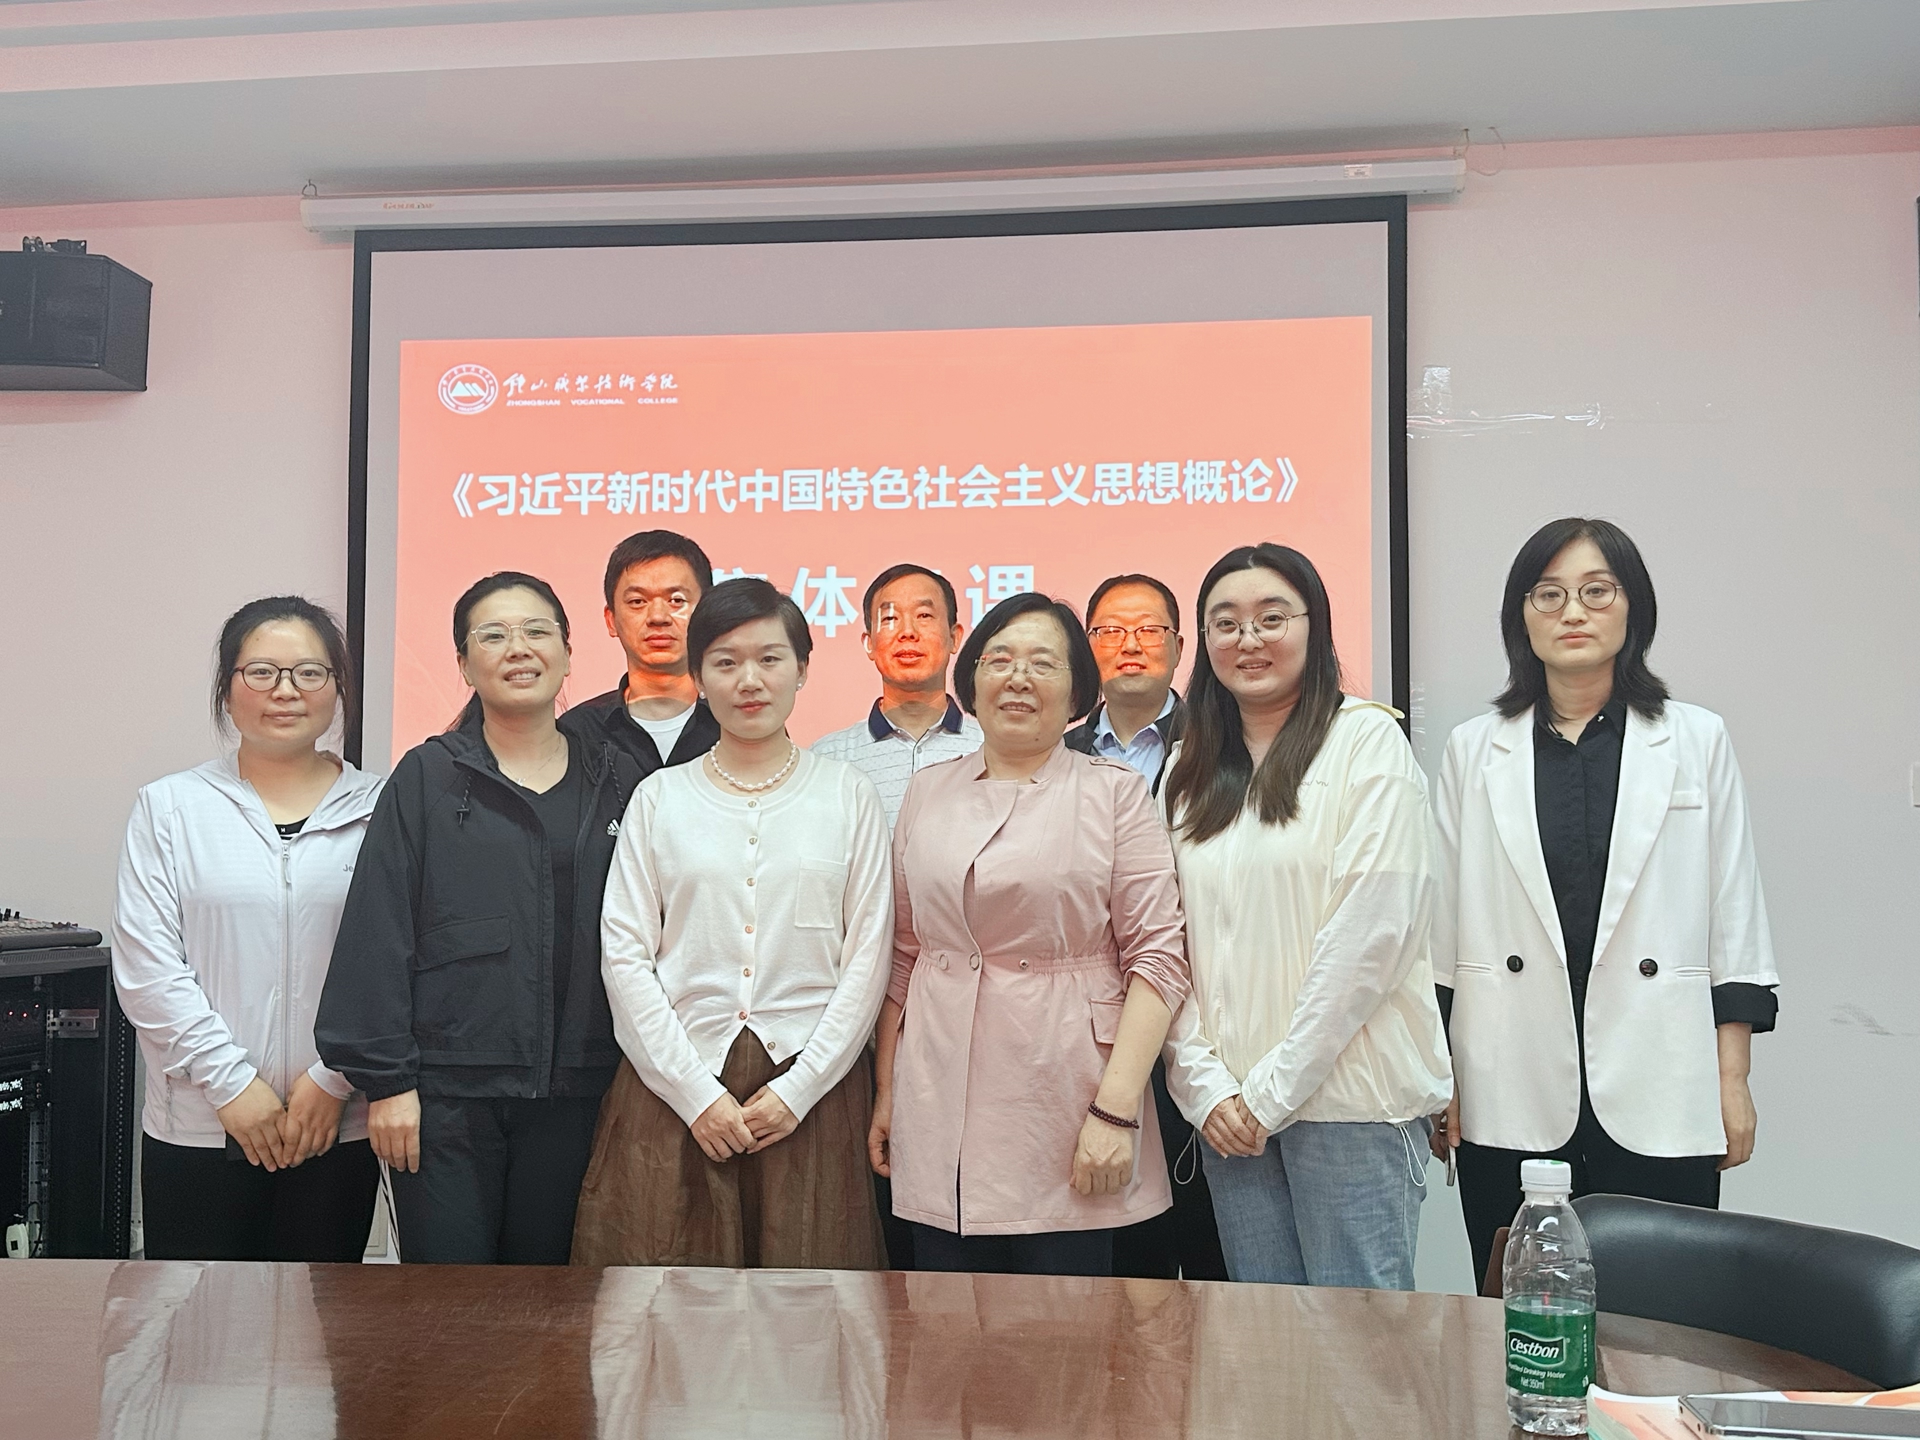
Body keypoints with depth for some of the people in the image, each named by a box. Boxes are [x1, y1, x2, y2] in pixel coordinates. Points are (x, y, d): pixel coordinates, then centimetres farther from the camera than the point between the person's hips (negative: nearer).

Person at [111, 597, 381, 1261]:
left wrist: (334, 1079, -9)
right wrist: (231, 1081, -9)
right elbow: (145, 967, -2)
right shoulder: (170, 806, 5)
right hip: (196, 1127, 0)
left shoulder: (378, 809, 2)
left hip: (338, 1126, 0)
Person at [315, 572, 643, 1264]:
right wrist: (386, 1080, -6)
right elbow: (378, 935, -2)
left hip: (575, 1095, 2)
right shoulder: (425, 779, 1)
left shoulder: (618, 782, 8)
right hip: (446, 1093, -2)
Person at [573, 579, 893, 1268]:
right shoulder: (659, 797, 7)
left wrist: (798, 1088, -7)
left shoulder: (848, 793, 5)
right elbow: (625, 956, 1)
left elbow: (868, 955, 1)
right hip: (673, 1084, 1)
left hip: (809, 1089, 0)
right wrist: (697, 1092, -7)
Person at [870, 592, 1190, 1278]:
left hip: (1066, 1119, -3)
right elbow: (902, 953, 15)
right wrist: (887, 1090, 12)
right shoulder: (928, 792, 11)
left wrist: (1117, 1109, -13)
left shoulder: (1116, 792, 0)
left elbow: (1157, 953, -6)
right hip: (939, 1118, 3)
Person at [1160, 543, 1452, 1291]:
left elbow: (1374, 929, -12)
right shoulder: (1188, 770, 13)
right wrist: (1204, 1083, -4)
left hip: (1348, 1093, -5)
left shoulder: (1366, 739, -4)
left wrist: (1273, 1088, -11)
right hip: (1228, 1108, 5)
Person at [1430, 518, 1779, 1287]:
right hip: (1512, 1103, 1)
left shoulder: (1698, 741, 5)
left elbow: (1734, 917, 6)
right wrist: (1436, 1079, 5)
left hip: (1658, 1104, 0)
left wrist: (1733, 1082, 3)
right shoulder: (1473, 750, 6)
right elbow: (1441, 923, 7)